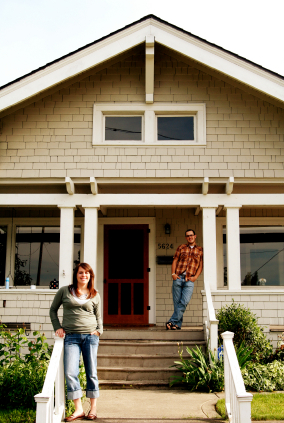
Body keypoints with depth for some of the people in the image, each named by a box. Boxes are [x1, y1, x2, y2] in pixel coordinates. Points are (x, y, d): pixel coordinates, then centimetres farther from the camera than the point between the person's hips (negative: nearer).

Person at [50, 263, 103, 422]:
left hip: (90, 336, 1)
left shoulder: (95, 295, 12)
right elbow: (53, 310, 17)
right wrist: (58, 327, 6)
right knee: (70, 372, -11)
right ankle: (79, 409, -2)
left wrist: (99, 330, 2)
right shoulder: (65, 291, 8)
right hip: (71, 337, -1)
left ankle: (93, 408, 17)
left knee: (91, 373, 5)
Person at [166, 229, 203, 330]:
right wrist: (173, 273, -2)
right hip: (178, 277, 1)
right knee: (177, 302, 0)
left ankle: (172, 322, -10)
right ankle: (178, 324, 8)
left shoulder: (200, 250, 12)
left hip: (189, 280, -1)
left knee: (184, 302, -14)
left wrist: (195, 277, -3)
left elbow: (200, 266, 10)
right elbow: (175, 260, 10)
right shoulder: (181, 248, 13)